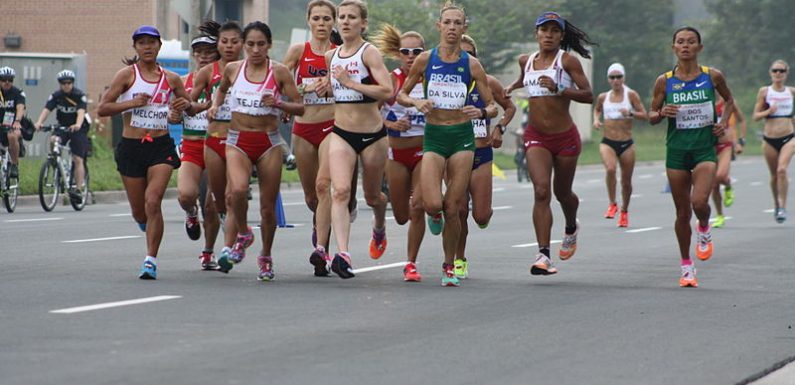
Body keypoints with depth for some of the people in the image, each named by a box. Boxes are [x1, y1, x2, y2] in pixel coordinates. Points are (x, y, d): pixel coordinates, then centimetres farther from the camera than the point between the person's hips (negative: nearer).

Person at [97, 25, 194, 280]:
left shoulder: (171, 79, 7)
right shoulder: (127, 74, -1)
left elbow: (191, 110, 20)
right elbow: (102, 108, -5)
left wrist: (186, 105, -4)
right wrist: (131, 103, -19)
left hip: (161, 146, 0)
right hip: (131, 146, 0)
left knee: (153, 202, -18)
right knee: (139, 211, 7)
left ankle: (151, 261, -14)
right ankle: (146, 223, 44)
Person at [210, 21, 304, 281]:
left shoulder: (279, 72, -3)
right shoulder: (232, 69, 4)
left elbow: (300, 107, -2)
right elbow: (222, 89, 27)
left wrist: (278, 103, -19)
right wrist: (215, 105, 7)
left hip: (269, 143, 0)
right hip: (238, 142, 0)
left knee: (268, 206, 3)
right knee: (238, 190, -26)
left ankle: (266, 257, 24)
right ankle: (242, 235, 2)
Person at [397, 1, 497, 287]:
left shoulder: (472, 65, 0)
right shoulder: (425, 60, 0)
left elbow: (493, 107, 5)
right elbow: (401, 94, 11)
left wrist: (482, 112, -17)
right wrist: (416, 103, -10)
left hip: (462, 137, 0)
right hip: (434, 136, 0)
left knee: (452, 209, -2)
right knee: (432, 204, -16)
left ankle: (449, 267, 16)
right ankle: (436, 215, 22)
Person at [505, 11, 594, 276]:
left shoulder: (567, 60, -7)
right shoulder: (526, 61, 7)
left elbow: (588, 96, -14)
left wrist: (559, 88, -25)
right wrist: (509, 89, 22)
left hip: (565, 137, -2)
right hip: (536, 137, 2)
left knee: (562, 193, 14)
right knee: (541, 191, -17)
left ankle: (571, 229, 49)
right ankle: (543, 255, -22)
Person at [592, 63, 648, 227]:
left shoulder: (631, 95, -2)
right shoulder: (603, 97, 6)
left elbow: (644, 115, -4)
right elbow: (597, 109, 27)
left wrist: (630, 113, -21)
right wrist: (596, 119, 7)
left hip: (626, 144, 0)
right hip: (607, 142, 0)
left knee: (626, 181, 8)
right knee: (610, 169, -29)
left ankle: (624, 211, 31)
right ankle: (612, 204, -12)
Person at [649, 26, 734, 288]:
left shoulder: (712, 77, 0)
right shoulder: (664, 82, 0)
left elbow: (729, 100, 18)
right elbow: (651, 116, 8)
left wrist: (723, 123, 2)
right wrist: (661, 113, -14)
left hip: (705, 148, -1)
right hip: (676, 149, 1)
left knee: (699, 201, -21)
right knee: (682, 212, 5)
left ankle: (704, 230, 14)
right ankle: (686, 266, 19)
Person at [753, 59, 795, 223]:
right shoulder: (765, 91, 0)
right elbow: (756, 116, -1)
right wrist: (768, 111, -17)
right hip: (770, 140, 0)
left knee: (782, 169, -20)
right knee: (774, 175, 8)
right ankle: (776, 205, 30)